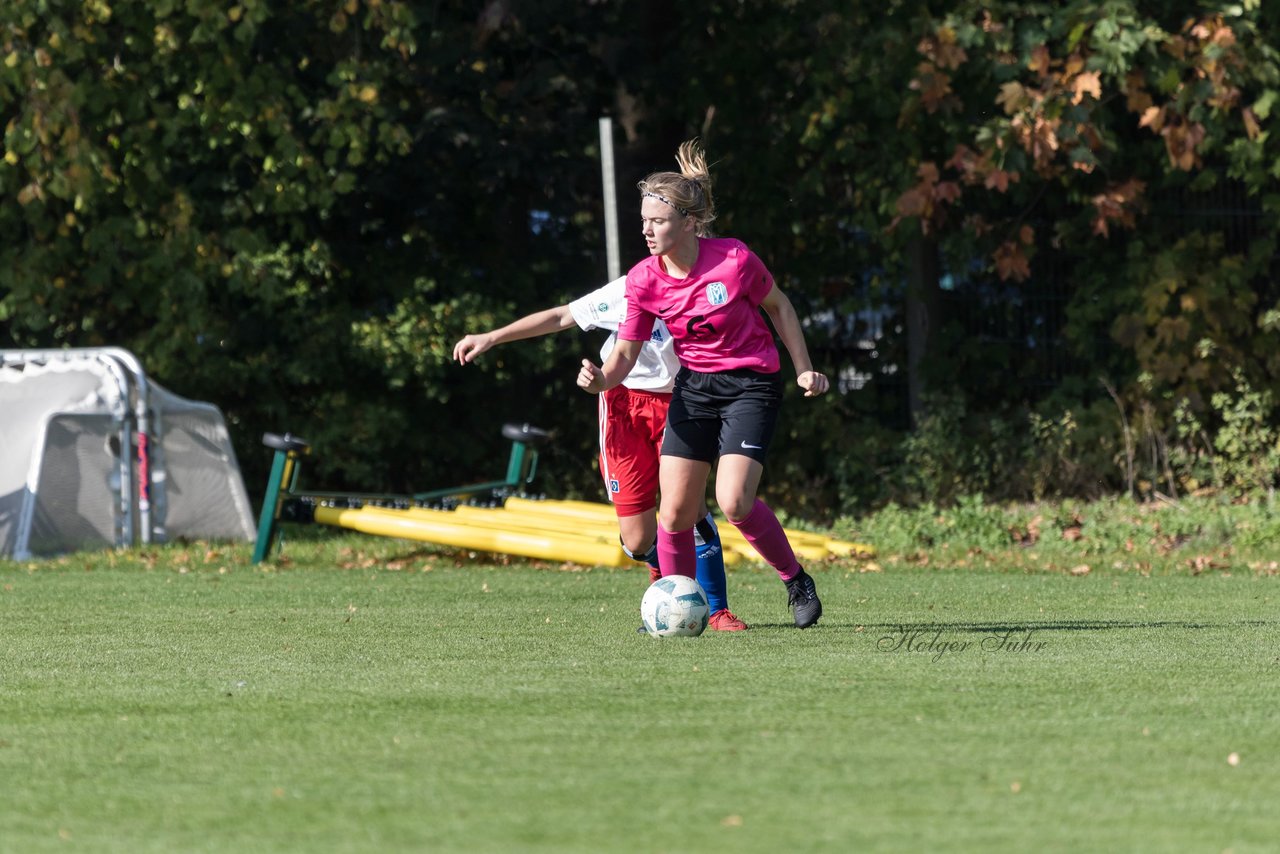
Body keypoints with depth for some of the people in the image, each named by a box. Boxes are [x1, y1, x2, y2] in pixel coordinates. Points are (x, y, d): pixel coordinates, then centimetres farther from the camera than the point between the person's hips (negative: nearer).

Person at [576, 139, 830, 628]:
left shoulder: (735, 260, -19)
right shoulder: (645, 281, -9)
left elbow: (777, 306, 1)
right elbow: (625, 355, -4)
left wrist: (804, 369, 1)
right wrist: (601, 379, -26)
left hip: (751, 384, -4)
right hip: (694, 387, 4)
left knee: (734, 503, -20)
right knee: (674, 513, -4)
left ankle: (796, 581, 4)